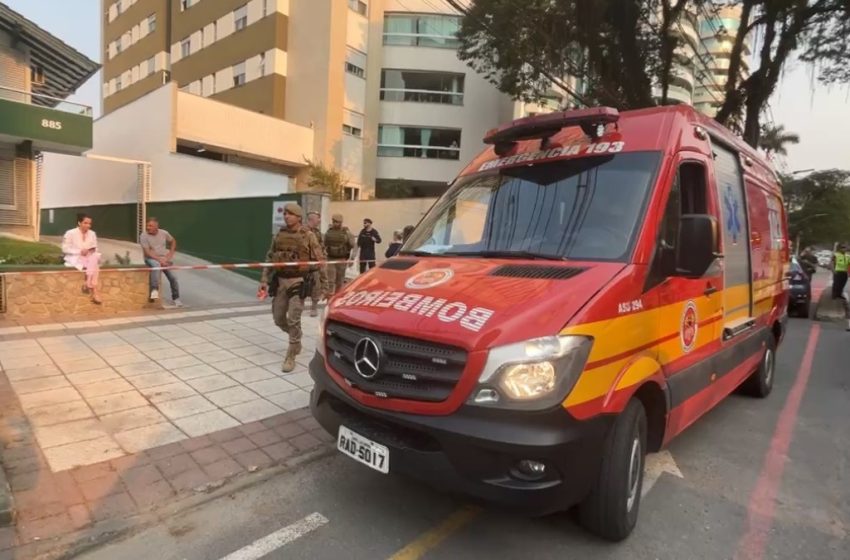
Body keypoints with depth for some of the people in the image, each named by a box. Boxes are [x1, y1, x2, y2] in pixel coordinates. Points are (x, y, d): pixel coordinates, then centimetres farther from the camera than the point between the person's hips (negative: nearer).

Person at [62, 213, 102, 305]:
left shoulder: (92, 234, 8)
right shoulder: (70, 233, -5)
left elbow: (95, 248, 14)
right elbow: (65, 249, -7)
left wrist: (92, 251, -10)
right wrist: (79, 251, -20)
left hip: (89, 258, 5)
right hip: (75, 258, -5)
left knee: (95, 258, -32)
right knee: (94, 265, -32)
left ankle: (89, 284, -34)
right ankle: (95, 291, -37)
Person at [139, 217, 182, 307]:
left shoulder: (164, 233, -1)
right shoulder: (144, 236, -11)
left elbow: (173, 241, 18)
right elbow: (147, 252, -16)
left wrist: (171, 253, 6)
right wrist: (160, 259, -24)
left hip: (164, 258, 4)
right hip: (151, 258, -4)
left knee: (173, 277, -5)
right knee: (156, 265, -39)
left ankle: (175, 298, 14)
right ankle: (155, 290, -43)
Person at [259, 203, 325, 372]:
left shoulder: (308, 235, -6)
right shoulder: (278, 235, 7)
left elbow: (319, 261, -3)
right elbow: (269, 258, 11)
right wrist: (264, 280, 7)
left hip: (298, 281, -5)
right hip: (279, 280, 5)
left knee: (293, 319, -8)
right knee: (278, 318, 11)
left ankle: (291, 356, 5)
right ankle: (296, 340, 37)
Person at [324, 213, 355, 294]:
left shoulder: (346, 232, -3)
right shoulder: (329, 231, 5)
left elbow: (352, 246, -4)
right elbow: (325, 245, 15)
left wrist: (351, 259, -9)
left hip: (342, 260, -1)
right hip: (330, 259, 1)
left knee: (340, 281, 8)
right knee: (330, 281, -4)